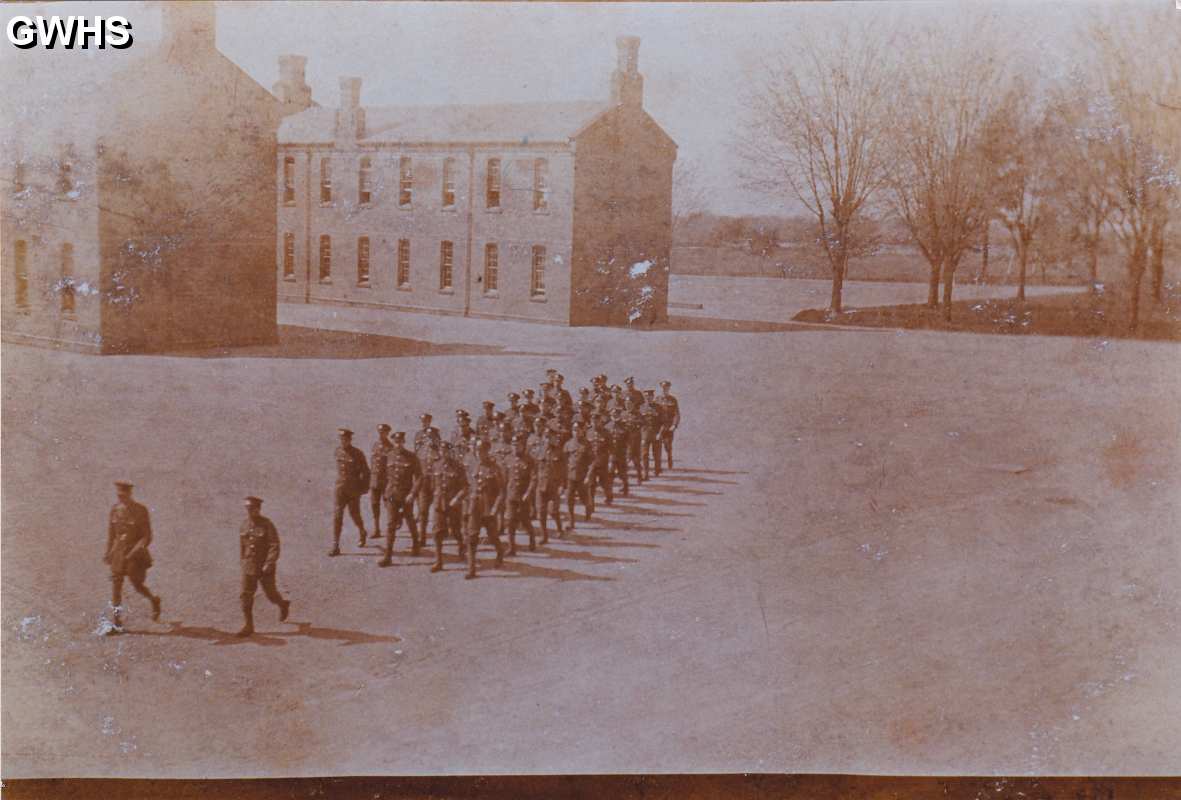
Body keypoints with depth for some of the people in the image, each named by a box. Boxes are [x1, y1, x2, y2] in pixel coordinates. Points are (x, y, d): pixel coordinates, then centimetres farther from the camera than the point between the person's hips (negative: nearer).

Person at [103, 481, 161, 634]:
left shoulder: (140, 511, -11)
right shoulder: (115, 509, 2)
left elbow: (147, 537, -11)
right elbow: (111, 533, 13)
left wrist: (134, 552, -21)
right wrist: (108, 553, 13)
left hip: (136, 553, -4)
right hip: (118, 552, 4)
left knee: (138, 585, 4)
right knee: (115, 584, -3)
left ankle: (154, 600, 37)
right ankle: (116, 624, 0)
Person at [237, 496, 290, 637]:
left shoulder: (267, 525, -14)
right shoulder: (244, 525, 2)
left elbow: (275, 546, -18)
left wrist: (269, 564, -25)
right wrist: (243, 561, 18)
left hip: (265, 567, -4)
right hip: (249, 566, 4)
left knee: (271, 594, 8)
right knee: (246, 595, -2)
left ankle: (283, 604, 40)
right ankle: (248, 626, 4)